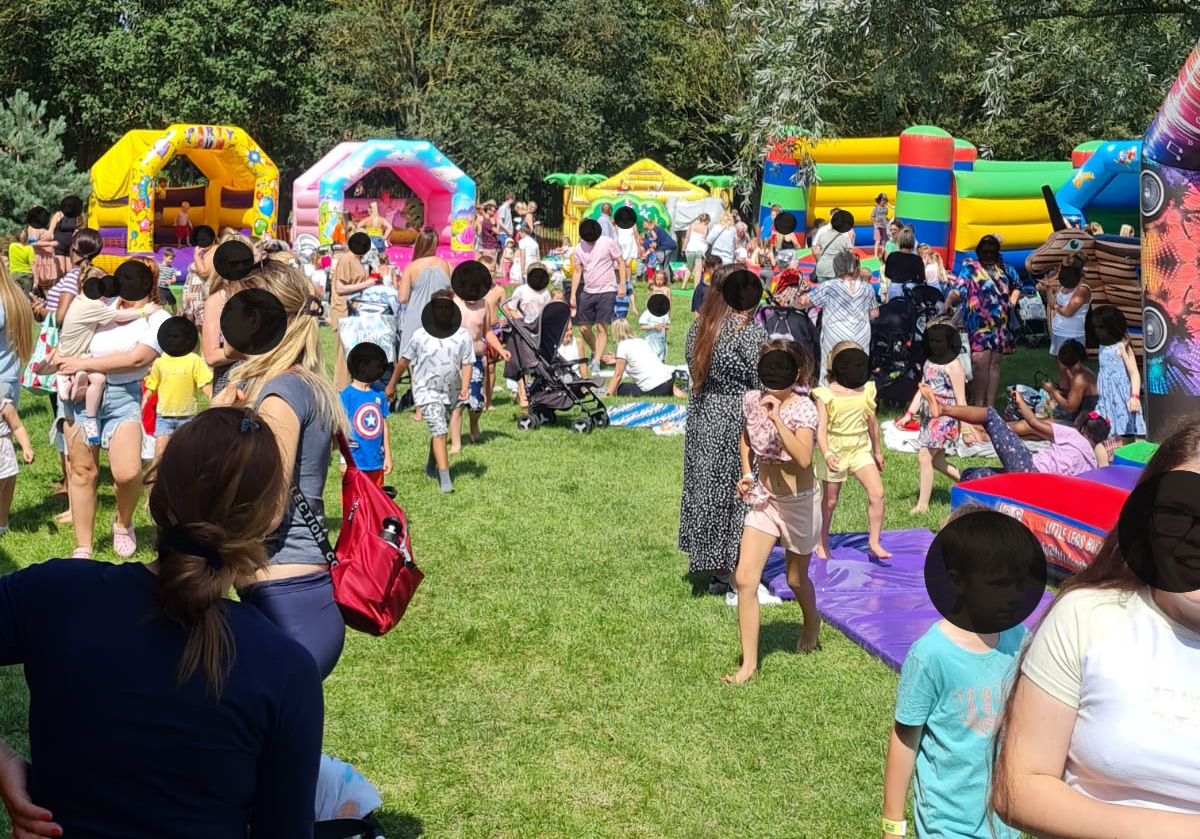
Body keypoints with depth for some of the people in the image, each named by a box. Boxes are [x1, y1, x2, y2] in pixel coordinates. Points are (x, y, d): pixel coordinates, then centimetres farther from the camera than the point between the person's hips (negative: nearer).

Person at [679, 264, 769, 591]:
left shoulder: (698, 326, 4)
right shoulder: (749, 330, -17)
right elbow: (764, 384, -15)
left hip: (703, 419, 7)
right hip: (737, 422, -7)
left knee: (707, 490, 13)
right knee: (740, 494, 3)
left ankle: (716, 570, 21)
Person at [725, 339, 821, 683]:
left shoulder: (803, 408, -20)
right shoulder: (752, 400, -5)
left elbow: (803, 458, -37)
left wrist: (776, 417, -39)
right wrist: (746, 474, 3)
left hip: (798, 501, -4)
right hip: (763, 498, 4)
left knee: (795, 578, 16)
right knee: (744, 579, -7)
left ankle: (812, 622, 51)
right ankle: (749, 663, 0)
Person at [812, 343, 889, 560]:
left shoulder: (866, 391, 2)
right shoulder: (826, 395, -11)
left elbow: (872, 422, 13)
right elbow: (821, 428, -17)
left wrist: (878, 451, 21)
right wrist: (827, 454, -33)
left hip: (861, 450, 3)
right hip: (836, 452, -3)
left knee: (877, 493, -15)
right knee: (830, 501, 10)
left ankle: (874, 543, -5)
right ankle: (822, 545, 28)